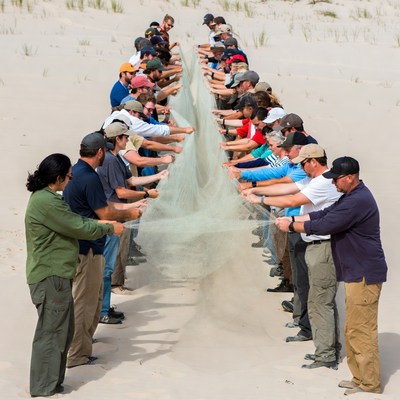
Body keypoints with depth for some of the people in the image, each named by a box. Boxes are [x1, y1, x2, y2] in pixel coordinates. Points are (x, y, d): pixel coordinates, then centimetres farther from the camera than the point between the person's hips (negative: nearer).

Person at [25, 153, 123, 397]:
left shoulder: (46, 198, 13)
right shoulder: (46, 202, -21)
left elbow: (73, 222, 22)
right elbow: (79, 228, -16)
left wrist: (99, 224, 14)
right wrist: (110, 228, -3)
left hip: (56, 275, 11)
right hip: (51, 277, -11)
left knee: (62, 331, 16)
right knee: (51, 332, -4)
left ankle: (51, 383, 25)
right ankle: (44, 390, 4)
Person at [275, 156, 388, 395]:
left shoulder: (358, 201, -21)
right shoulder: (350, 197, 15)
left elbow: (325, 225, -21)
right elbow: (324, 214, 13)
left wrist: (291, 226, -10)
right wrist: (292, 220, 2)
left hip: (365, 275, -11)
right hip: (357, 274, 11)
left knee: (361, 332, -6)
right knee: (353, 331, 16)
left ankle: (370, 385, 1)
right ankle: (360, 378, 24)